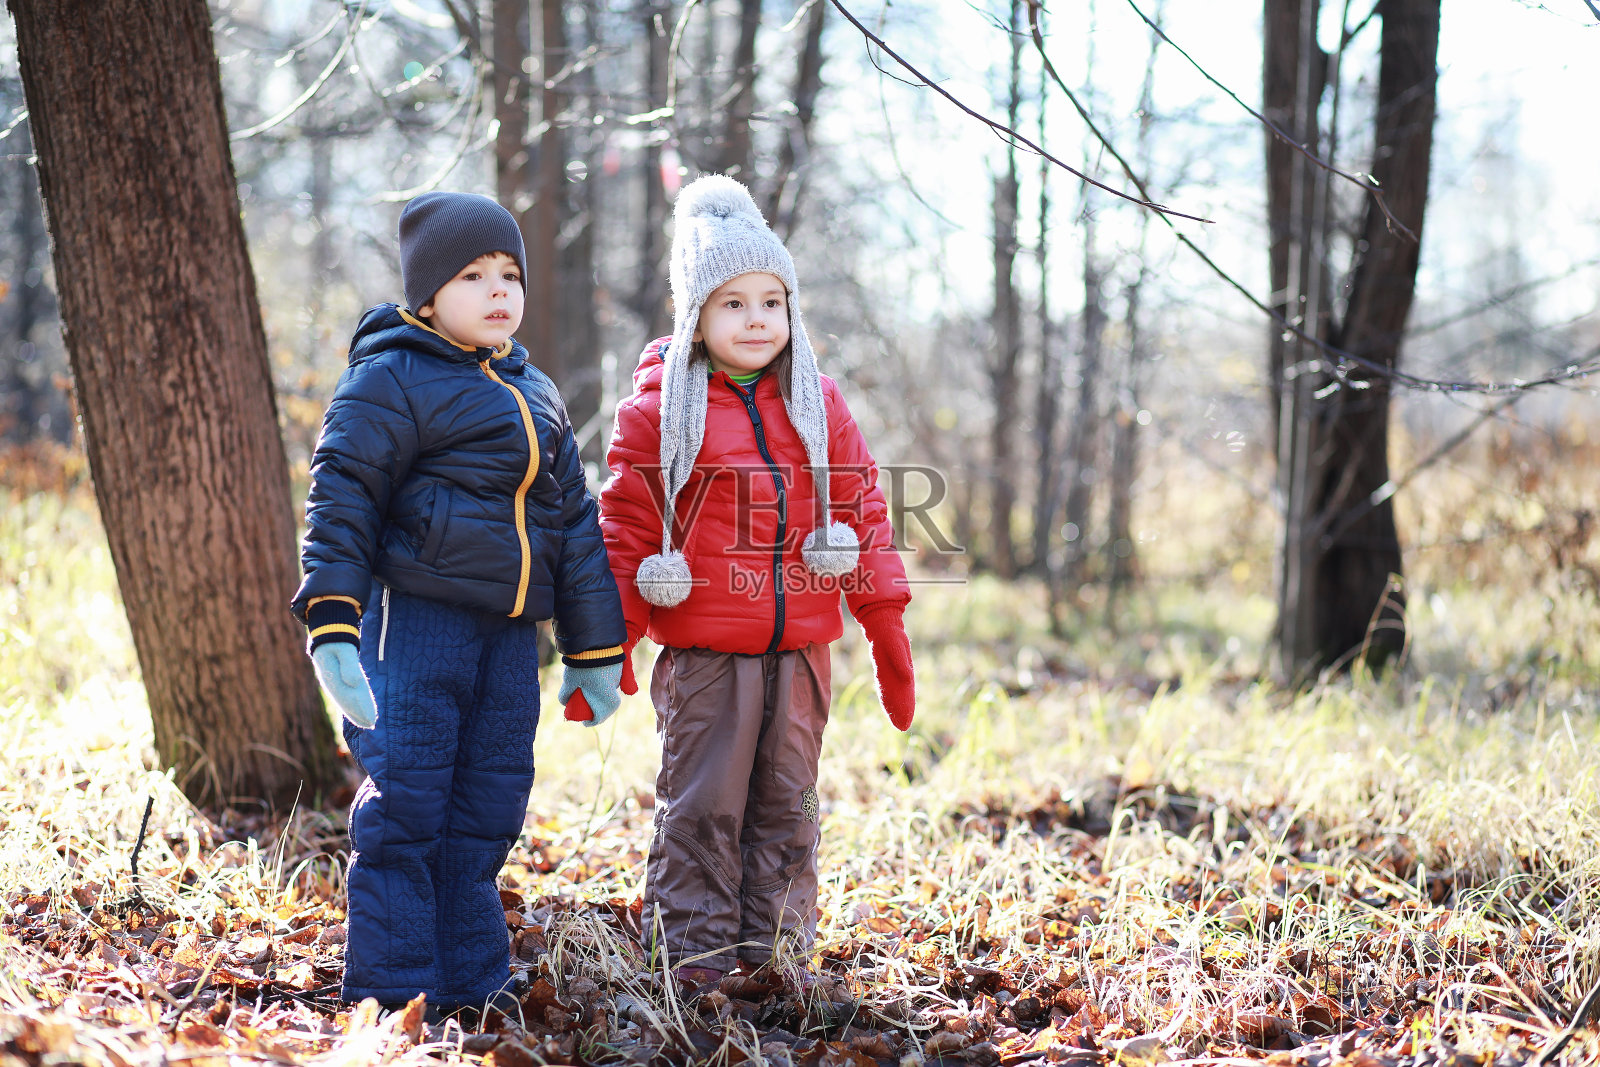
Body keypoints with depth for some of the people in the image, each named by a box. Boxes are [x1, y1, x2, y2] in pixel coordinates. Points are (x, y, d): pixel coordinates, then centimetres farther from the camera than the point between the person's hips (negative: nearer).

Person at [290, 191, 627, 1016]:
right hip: (414, 619, -7)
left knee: (486, 813, 10)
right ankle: (390, 992, 1)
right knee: (404, 807, -6)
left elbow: (573, 524, 22)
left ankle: (467, 985, 20)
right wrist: (332, 626, -20)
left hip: (508, 636, 7)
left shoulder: (535, 396, 18)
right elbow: (341, 500, -10)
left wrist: (593, 650, 20)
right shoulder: (390, 381, -5)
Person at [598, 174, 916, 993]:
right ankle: (695, 954, 8)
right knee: (701, 804, -1)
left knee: (786, 803, 10)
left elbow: (861, 511, 12)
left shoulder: (818, 405, 8)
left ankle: (775, 947, 20)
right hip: (704, 653, -4)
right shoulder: (658, 410, -3)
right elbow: (624, 528, -1)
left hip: (799, 648, 4)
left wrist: (887, 629, 10)